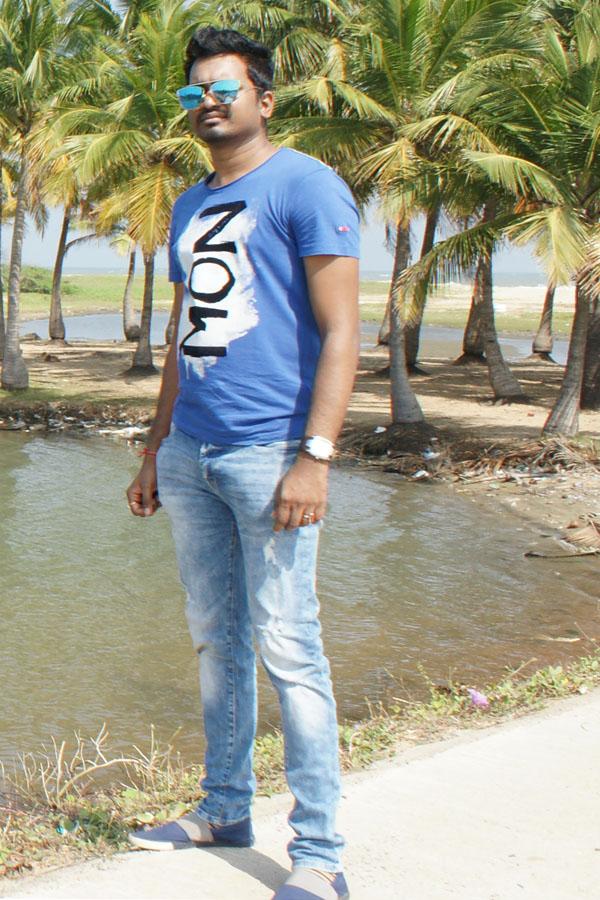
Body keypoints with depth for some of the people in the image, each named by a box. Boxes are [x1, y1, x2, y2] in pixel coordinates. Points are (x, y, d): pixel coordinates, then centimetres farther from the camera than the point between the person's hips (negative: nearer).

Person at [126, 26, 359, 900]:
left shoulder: (305, 186, -5)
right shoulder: (190, 207, 18)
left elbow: (340, 331, -11)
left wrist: (313, 457, -19)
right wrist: (156, 447, 20)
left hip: (267, 452, -7)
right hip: (191, 455, 7)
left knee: (286, 645, -6)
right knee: (215, 639, 14)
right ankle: (225, 810, 27)